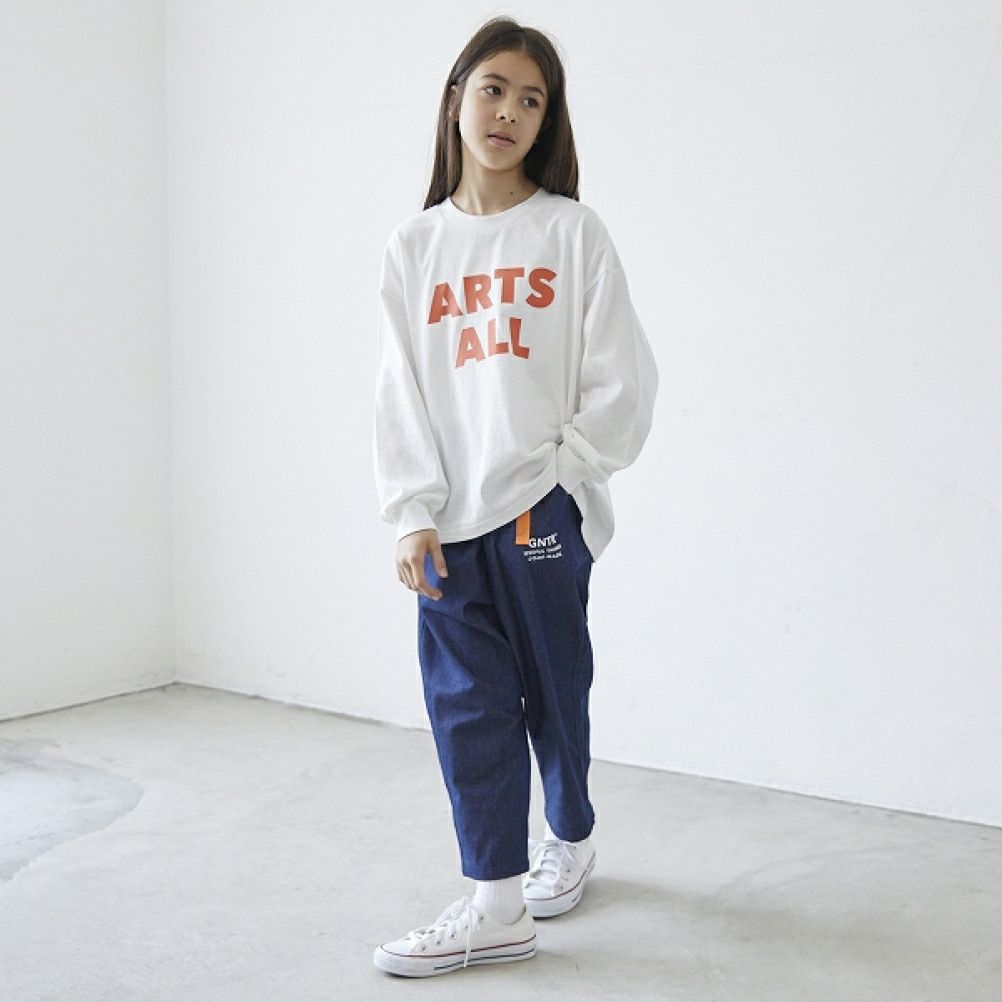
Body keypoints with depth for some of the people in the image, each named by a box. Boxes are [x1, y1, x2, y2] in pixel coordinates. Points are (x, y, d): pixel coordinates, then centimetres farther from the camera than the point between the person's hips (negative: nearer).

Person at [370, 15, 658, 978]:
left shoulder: (571, 230, 1)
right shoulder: (414, 245, 9)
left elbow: (621, 380, -3)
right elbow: (401, 391, 5)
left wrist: (557, 479, -9)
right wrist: (412, 515, -4)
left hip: (546, 509, -2)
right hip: (451, 518, 2)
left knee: (554, 687, 11)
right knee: (466, 701, -1)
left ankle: (569, 839, 34)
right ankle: (496, 907, 5)